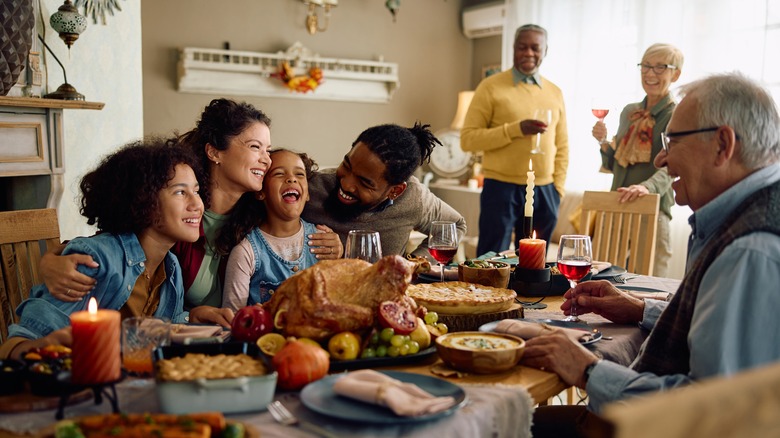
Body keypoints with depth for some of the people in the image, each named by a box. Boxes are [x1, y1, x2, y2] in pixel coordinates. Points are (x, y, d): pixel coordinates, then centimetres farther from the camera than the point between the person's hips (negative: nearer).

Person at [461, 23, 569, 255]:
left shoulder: (555, 93, 11)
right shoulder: (492, 86, -3)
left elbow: (562, 146, 16)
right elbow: (468, 139, -9)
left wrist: (558, 187, 6)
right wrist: (515, 129, -18)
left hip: (544, 191, 4)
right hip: (502, 188, -4)